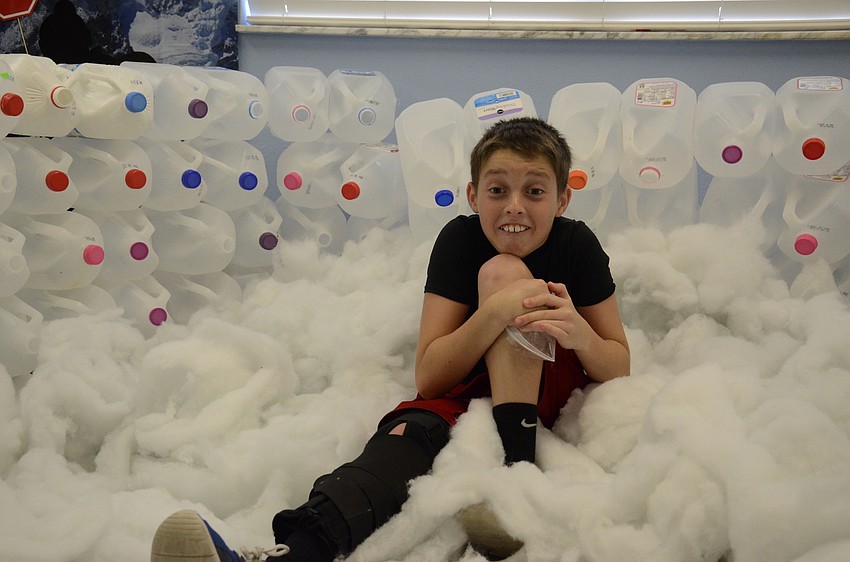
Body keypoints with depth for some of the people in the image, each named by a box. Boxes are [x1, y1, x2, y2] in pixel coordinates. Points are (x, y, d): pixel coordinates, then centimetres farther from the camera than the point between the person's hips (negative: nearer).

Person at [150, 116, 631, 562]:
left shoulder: (577, 245, -11)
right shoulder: (460, 239, -12)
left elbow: (618, 370, -7)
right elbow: (429, 377, -19)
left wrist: (577, 331, -31)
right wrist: (497, 310, -35)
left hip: (553, 385, 0)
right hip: (469, 383, 0)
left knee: (502, 270, -25)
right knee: (414, 429, -36)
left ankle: (516, 468, -31)